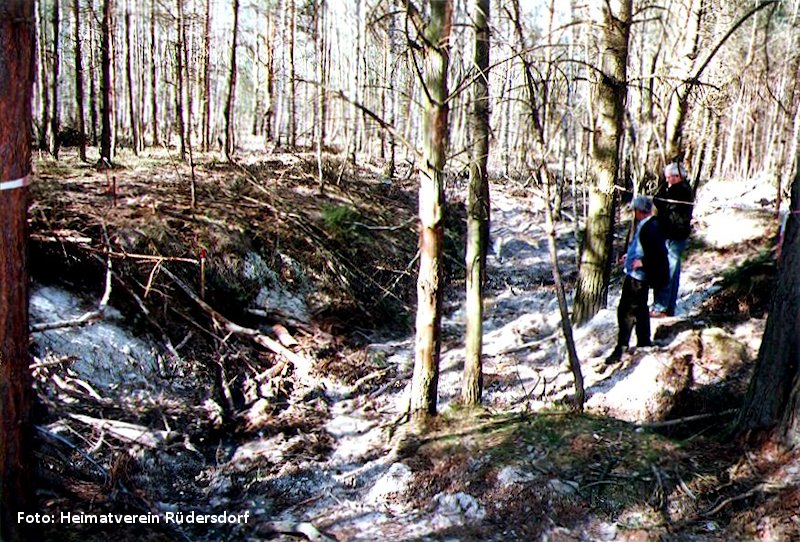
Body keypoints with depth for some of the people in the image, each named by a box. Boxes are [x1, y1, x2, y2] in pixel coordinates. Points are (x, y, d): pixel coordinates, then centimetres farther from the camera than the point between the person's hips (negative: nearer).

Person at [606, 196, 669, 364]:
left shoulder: (650, 228, -23)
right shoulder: (645, 225, 8)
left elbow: (660, 252, -28)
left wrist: (642, 262, -23)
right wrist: (630, 255, 15)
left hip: (637, 277, -11)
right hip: (635, 275, 11)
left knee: (626, 312, -5)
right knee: (640, 310, 20)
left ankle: (621, 349, 0)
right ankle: (644, 344, 33)